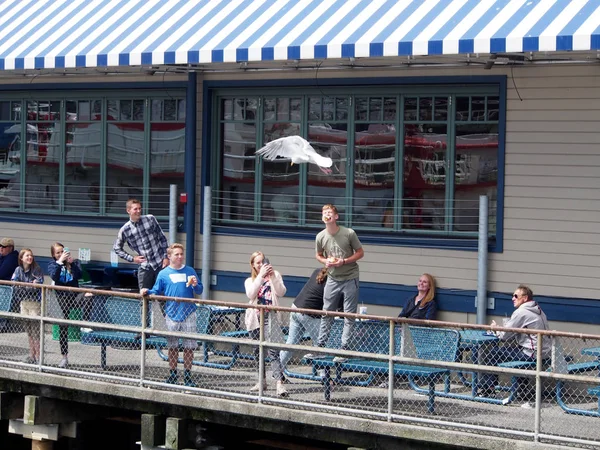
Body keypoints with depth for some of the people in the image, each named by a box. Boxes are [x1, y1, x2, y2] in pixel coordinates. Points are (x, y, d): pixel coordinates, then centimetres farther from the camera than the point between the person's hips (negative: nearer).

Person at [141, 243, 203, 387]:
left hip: (188, 314, 0)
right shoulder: (163, 274, 4)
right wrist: (147, 292, -12)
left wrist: (195, 286, -12)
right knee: (172, 346, 7)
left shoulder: (190, 271, 7)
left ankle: (187, 375, 10)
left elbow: (199, 291, 9)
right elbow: (157, 292, 6)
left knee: (189, 346, 1)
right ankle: (173, 374, 18)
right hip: (172, 315, 0)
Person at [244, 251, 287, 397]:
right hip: (255, 319, 3)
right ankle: (261, 381, 24)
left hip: (270, 318, -3)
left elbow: (281, 292, -5)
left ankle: (279, 382, -26)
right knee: (258, 352, 11)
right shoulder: (249, 281, 13)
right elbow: (250, 294, -10)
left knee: (273, 351, -17)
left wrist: (273, 277, -16)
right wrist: (261, 276, -16)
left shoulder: (275, 275, 11)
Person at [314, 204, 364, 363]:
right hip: (332, 279, 3)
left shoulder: (349, 233, -12)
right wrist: (326, 261, -9)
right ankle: (320, 346, 18)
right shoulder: (321, 237, -3)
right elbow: (319, 255, 14)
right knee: (326, 314, 9)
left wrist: (343, 261, -17)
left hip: (350, 278, -3)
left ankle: (344, 349, 3)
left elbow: (360, 253, -3)